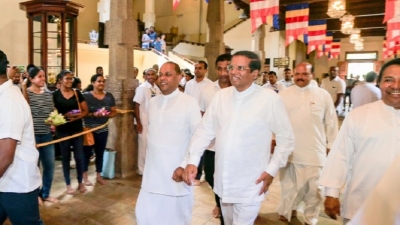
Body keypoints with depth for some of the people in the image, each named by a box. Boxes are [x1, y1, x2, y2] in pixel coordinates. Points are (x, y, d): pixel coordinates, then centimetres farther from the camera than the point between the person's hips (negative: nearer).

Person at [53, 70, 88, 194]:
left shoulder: (77, 93, 4)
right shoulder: (55, 95, -3)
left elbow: (85, 110, 5)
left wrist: (76, 117, -12)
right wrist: (65, 115, -19)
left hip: (77, 129, 2)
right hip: (63, 130, -2)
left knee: (79, 156, 4)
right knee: (66, 157, 8)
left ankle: (80, 182, 21)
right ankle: (68, 184, 21)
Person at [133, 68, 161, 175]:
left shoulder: (157, 88, 6)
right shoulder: (142, 88, -11)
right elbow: (136, 105, -13)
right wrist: (138, 123, -15)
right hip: (145, 122, -6)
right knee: (144, 146, 4)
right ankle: (142, 169, 18)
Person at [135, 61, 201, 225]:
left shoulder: (189, 103, -11)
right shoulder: (152, 102, 7)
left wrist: (185, 166, -14)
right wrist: (149, 157, 15)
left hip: (176, 173, -5)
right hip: (152, 173, 5)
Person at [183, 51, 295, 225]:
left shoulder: (270, 99, -14)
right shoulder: (220, 95, -2)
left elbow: (286, 137, -7)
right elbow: (205, 130, 1)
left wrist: (272, 169, -10)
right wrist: (192, 160, -7)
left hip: (249, 185, -5)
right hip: (223, 181, 5)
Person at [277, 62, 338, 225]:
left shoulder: (323, 95, -1)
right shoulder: (283, 94, 1)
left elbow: (331, 122, 4)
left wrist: (331, 145, 5)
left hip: (314, 150, -1)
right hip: (288, 149, 1)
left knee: (312, 186, 8)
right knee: (288, 182, 16)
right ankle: (289, 209, 38)